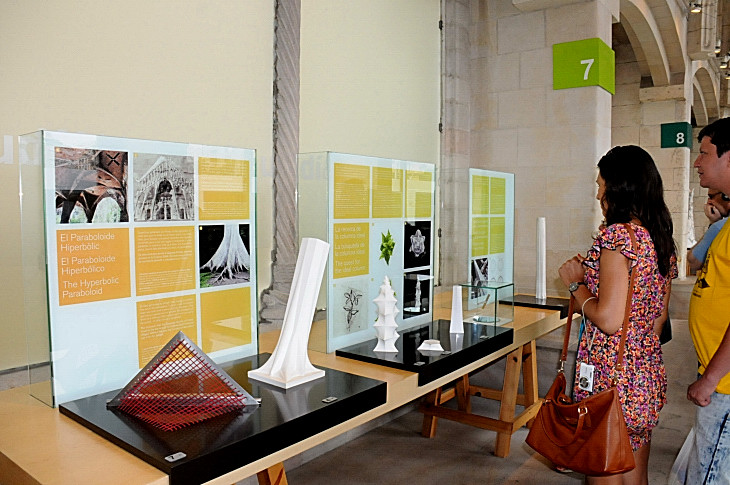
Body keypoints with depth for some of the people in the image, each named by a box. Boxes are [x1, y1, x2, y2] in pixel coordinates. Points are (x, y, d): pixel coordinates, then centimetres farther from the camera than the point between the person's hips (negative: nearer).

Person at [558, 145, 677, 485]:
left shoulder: (616, 235, -18)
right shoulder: (662, 240, 9)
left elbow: (608, 320, -22)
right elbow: (658, 318, 15)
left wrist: (576, 283, -9)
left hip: (611, 378, -9)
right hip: (650, 377, 9)